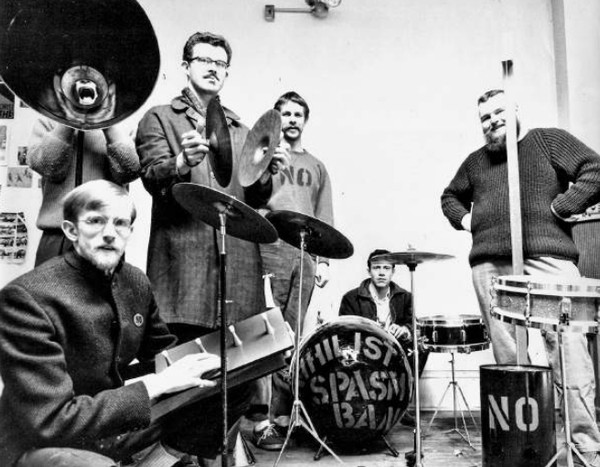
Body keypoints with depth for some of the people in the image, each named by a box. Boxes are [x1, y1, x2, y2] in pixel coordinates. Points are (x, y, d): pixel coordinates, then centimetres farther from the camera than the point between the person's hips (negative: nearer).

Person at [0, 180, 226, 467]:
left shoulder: (136, 281, -2)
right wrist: (156, 385, -27)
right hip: (43, 444, -7)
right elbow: (50, 421, -26)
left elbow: (162, 351, 13)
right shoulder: (27, 297, -23)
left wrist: (216, 355, -5)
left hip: (116, 424, 7)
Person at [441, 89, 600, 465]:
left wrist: (560, 208, -8)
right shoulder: (475, 161, 23)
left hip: (547, 258, -3)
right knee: (508, 359, 5)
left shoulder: (549, 140, 10)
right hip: (490, 265, 4)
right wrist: (463, 218, 16)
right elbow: (450, 196, 35)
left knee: (569, 353, -8)